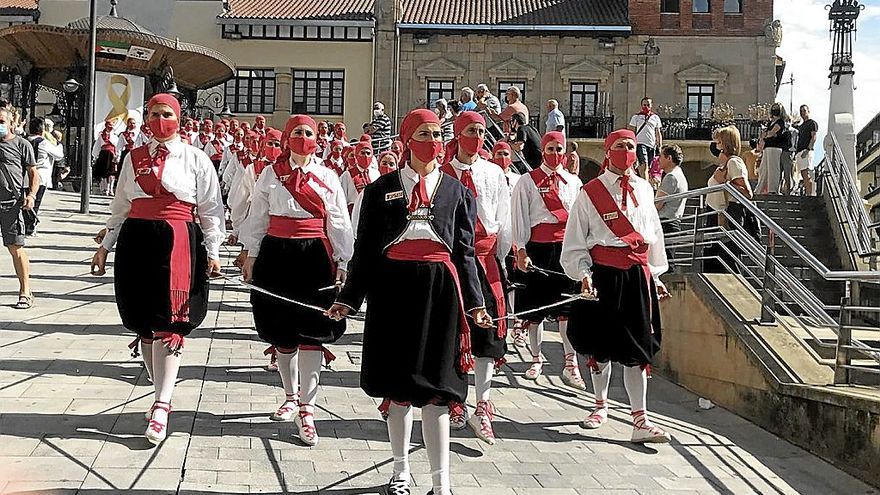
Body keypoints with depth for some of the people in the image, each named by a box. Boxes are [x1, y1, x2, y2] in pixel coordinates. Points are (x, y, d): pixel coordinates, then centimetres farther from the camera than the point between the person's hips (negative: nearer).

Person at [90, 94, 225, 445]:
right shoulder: (134, 158, 14)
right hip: (136, 241, 4)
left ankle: (161, 406, -10)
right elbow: (120, 207, 20)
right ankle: (162, 395, 19)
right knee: (143, 321, 7)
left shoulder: (195, 159, 4)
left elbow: (211, 209, 4)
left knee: (168, 323, -10)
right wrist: (105, 245, 17)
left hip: (178, 241, -4)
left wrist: (212, 252, 0)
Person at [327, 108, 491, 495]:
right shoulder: (381, 189, 6)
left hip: (440, 288, 0)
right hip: (393, 287, 1)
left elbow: (465, 251, 9)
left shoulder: (456, 192, 10)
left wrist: (474, 302, 3)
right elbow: (364, 248, 7)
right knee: (397, 383, 9)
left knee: (435, 387, -1)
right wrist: (349, 299, 3)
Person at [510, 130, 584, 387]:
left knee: (567, 306, -6)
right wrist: (521, 251, -7)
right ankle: (536, 359, 20)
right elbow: (519, 218, 0)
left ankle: (571, 365, -7)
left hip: (567, 247, 1)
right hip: (538, 248, -1)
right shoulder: (527, 181, 4)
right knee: (535, 307, 6)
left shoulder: (574, 182, 13)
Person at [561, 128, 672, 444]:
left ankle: (640, 421, 3)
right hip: (603, 275, -3)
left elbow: (653, 234, 16)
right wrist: (583, 274, -12)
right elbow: (575, 241, -1)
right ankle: (601, 405, 31)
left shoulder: (643, 189, 10)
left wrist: (655, 276, 16)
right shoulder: (591, 192, -3)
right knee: (601, 346, 10)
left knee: (638, 348, 1)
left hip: (638, 275, 3)